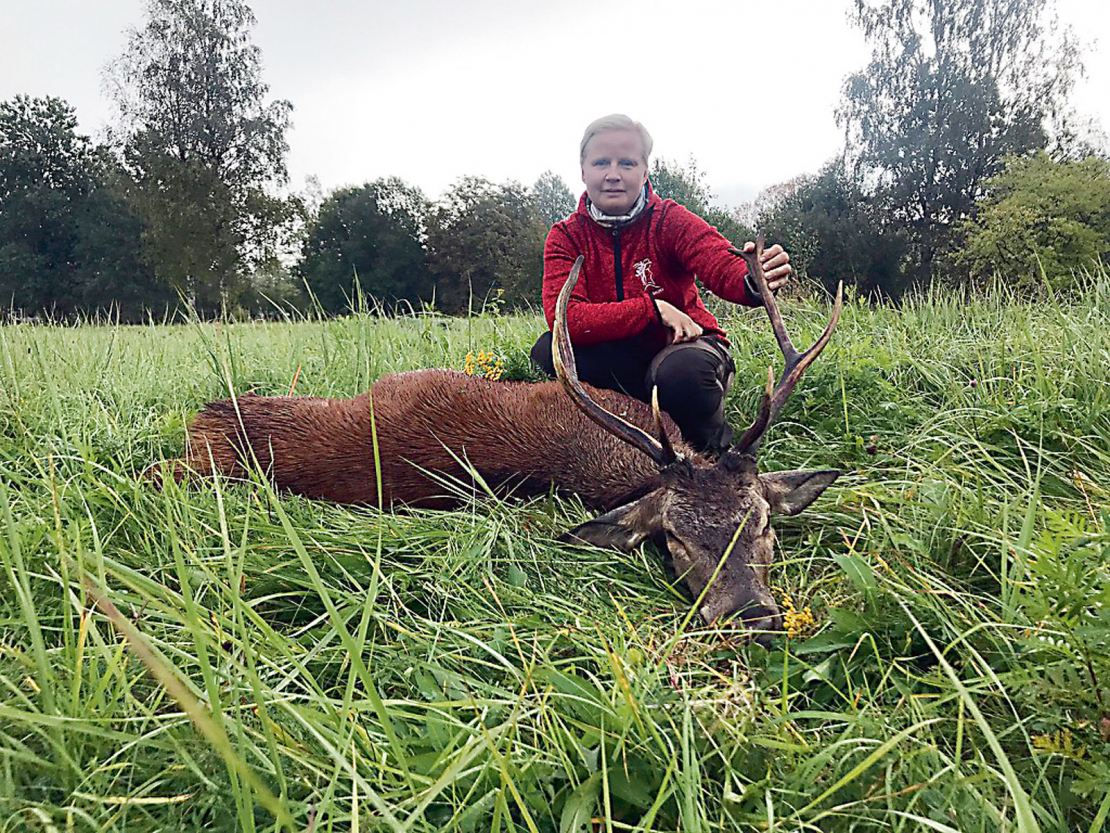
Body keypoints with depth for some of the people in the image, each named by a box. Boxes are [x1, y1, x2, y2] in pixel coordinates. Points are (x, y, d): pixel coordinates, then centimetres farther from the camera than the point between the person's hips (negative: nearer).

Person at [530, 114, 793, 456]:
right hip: (618, 360, 2)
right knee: (548, 351, -25)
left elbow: (723, 265, -28)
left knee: (683, 370, -37)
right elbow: (564, 318, -23)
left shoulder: (670, 220, -8)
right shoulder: (566, 236, -5)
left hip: (683, 346, -2)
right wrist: (653, 308, -29)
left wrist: (753, 282, -53)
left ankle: (717, 450, -2)